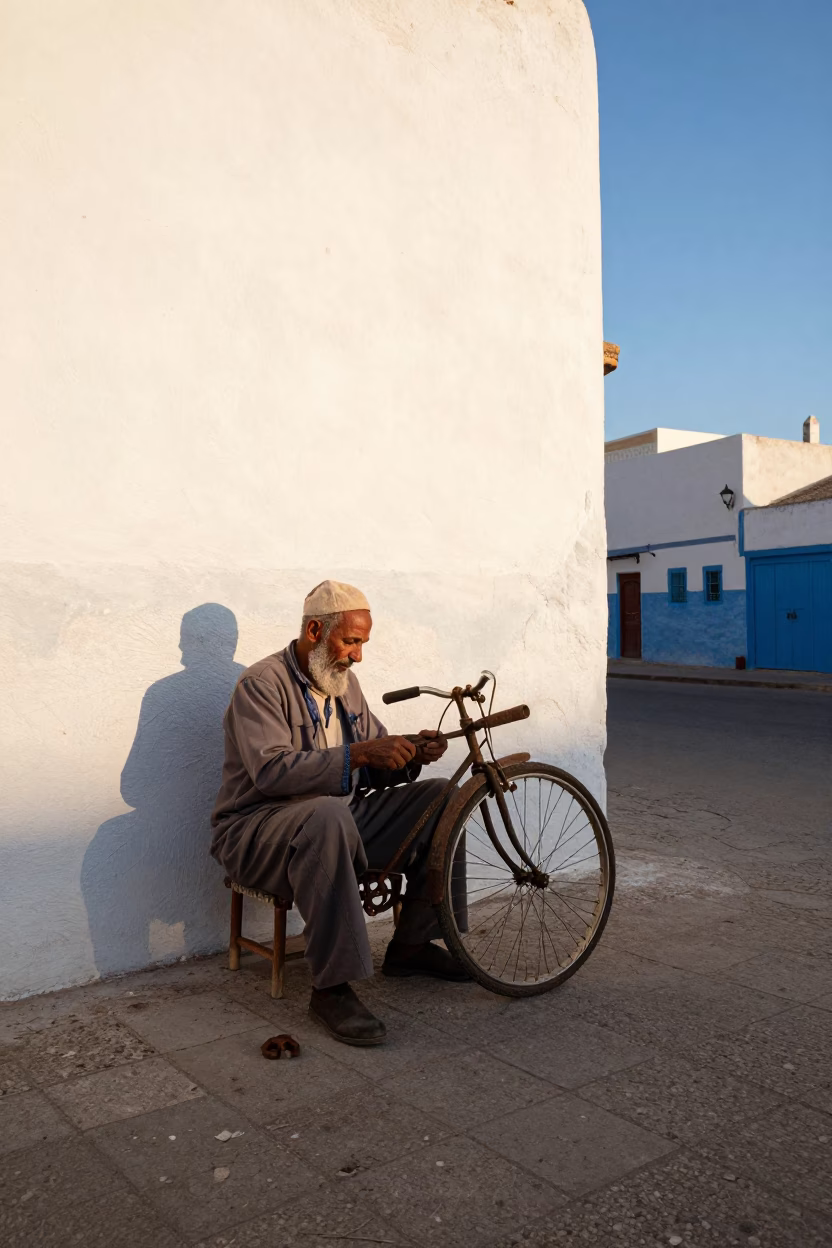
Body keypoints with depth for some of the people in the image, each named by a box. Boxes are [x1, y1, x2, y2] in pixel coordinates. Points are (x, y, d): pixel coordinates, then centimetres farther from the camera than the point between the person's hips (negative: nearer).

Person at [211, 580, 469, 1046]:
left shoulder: (344, 682, 11)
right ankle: (332, 988, -32)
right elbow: (271, 771, -29)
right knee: (329, 814, -41)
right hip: (259, 829, -8)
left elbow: (372, 773, 12)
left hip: (338, 817, 8)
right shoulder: (262, 685, -14)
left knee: (440, 796, -4)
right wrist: (358, 753, -35)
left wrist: (411, 755, -9)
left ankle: (412, 944, 5)